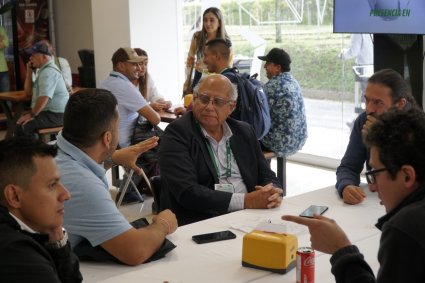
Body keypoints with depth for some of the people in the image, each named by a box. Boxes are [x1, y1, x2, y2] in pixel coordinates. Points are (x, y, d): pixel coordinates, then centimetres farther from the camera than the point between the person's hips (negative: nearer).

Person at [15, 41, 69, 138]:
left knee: (25, 125, -26)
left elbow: (44, 97, -27)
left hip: (56, 115, -10)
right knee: (19, 122, 5)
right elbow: (28, 92, 19)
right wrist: (29, 71, 11)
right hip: (49, 112, 10)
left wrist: (32, 114, -19)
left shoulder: (48, 72, -16)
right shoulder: (44, 70, 18)